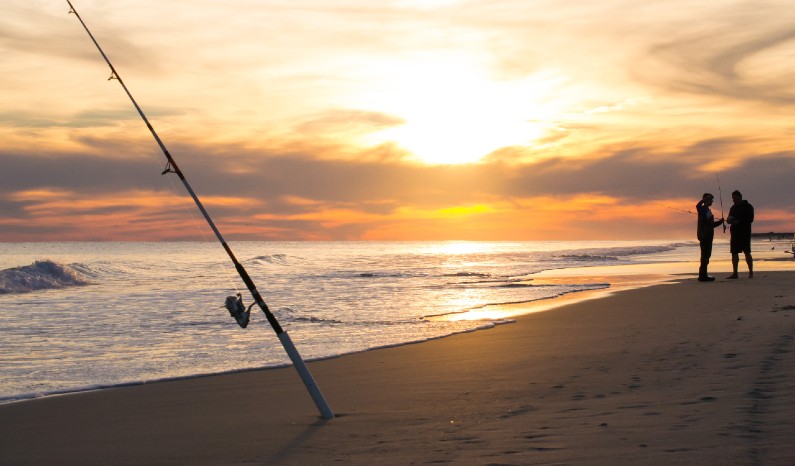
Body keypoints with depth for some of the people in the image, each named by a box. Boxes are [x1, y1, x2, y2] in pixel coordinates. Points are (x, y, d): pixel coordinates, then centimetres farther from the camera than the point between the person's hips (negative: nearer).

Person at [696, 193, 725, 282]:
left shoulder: (708, 210, 20)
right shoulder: (702, 209, -6)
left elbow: (711, 224, 25)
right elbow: (698, 205, -32)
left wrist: (720, 221, 15)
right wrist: (706, 198, -31)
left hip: (708, 235, 9)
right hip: (704, 235, -9)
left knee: (706, 254, 11)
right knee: (705, 254, -12)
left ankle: (703, 275, 15)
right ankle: (703, 275, -13)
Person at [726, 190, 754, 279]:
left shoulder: (747, 206, -2)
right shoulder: (733, 208, 18)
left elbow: (750, 219, -10)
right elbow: (730, 219, 23)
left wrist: (739, 221, -20)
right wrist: (729, 220, -2)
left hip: (744, 232, -6)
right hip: (734, 233, 6)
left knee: (747, 252, -7)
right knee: (734, 253, 2)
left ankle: (751, 272, -3)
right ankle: (735, 273, 3)